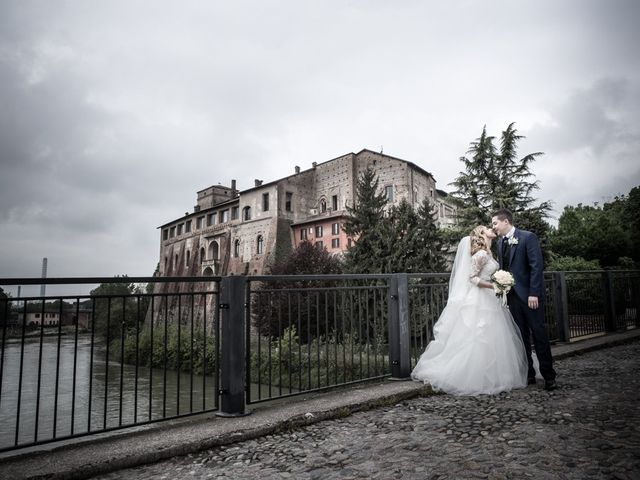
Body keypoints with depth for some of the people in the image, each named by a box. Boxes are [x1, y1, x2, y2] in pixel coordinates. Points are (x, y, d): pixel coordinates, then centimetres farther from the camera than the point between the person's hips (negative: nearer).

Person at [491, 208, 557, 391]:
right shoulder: (501, 243, 13)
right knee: (521, 336, 8)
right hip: (513, 296, 6)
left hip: (530, 295, -6)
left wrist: (533, 293, -18)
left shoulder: (528, 237, -7)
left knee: (539, 334, -1)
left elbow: (536, 266, -13)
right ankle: (528, 374, 16)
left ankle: (549, 376, 9)